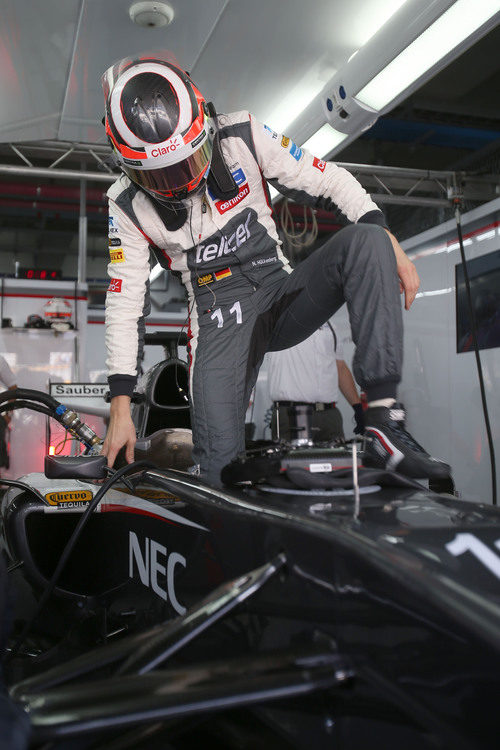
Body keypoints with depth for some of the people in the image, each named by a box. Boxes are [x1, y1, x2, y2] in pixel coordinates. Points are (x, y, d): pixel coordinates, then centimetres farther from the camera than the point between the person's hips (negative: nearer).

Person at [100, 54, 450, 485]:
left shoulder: (242, 136, -4)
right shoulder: (128, 205, -4)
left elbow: (328, 180, 1)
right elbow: (124, 304, -1)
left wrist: (388, 242, -13)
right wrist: (121, 405, -4)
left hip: (284, 294, 2)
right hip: (220, 322, -1)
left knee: (364, 240, -29)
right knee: (221, 470, -23)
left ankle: (382, 422, -33)